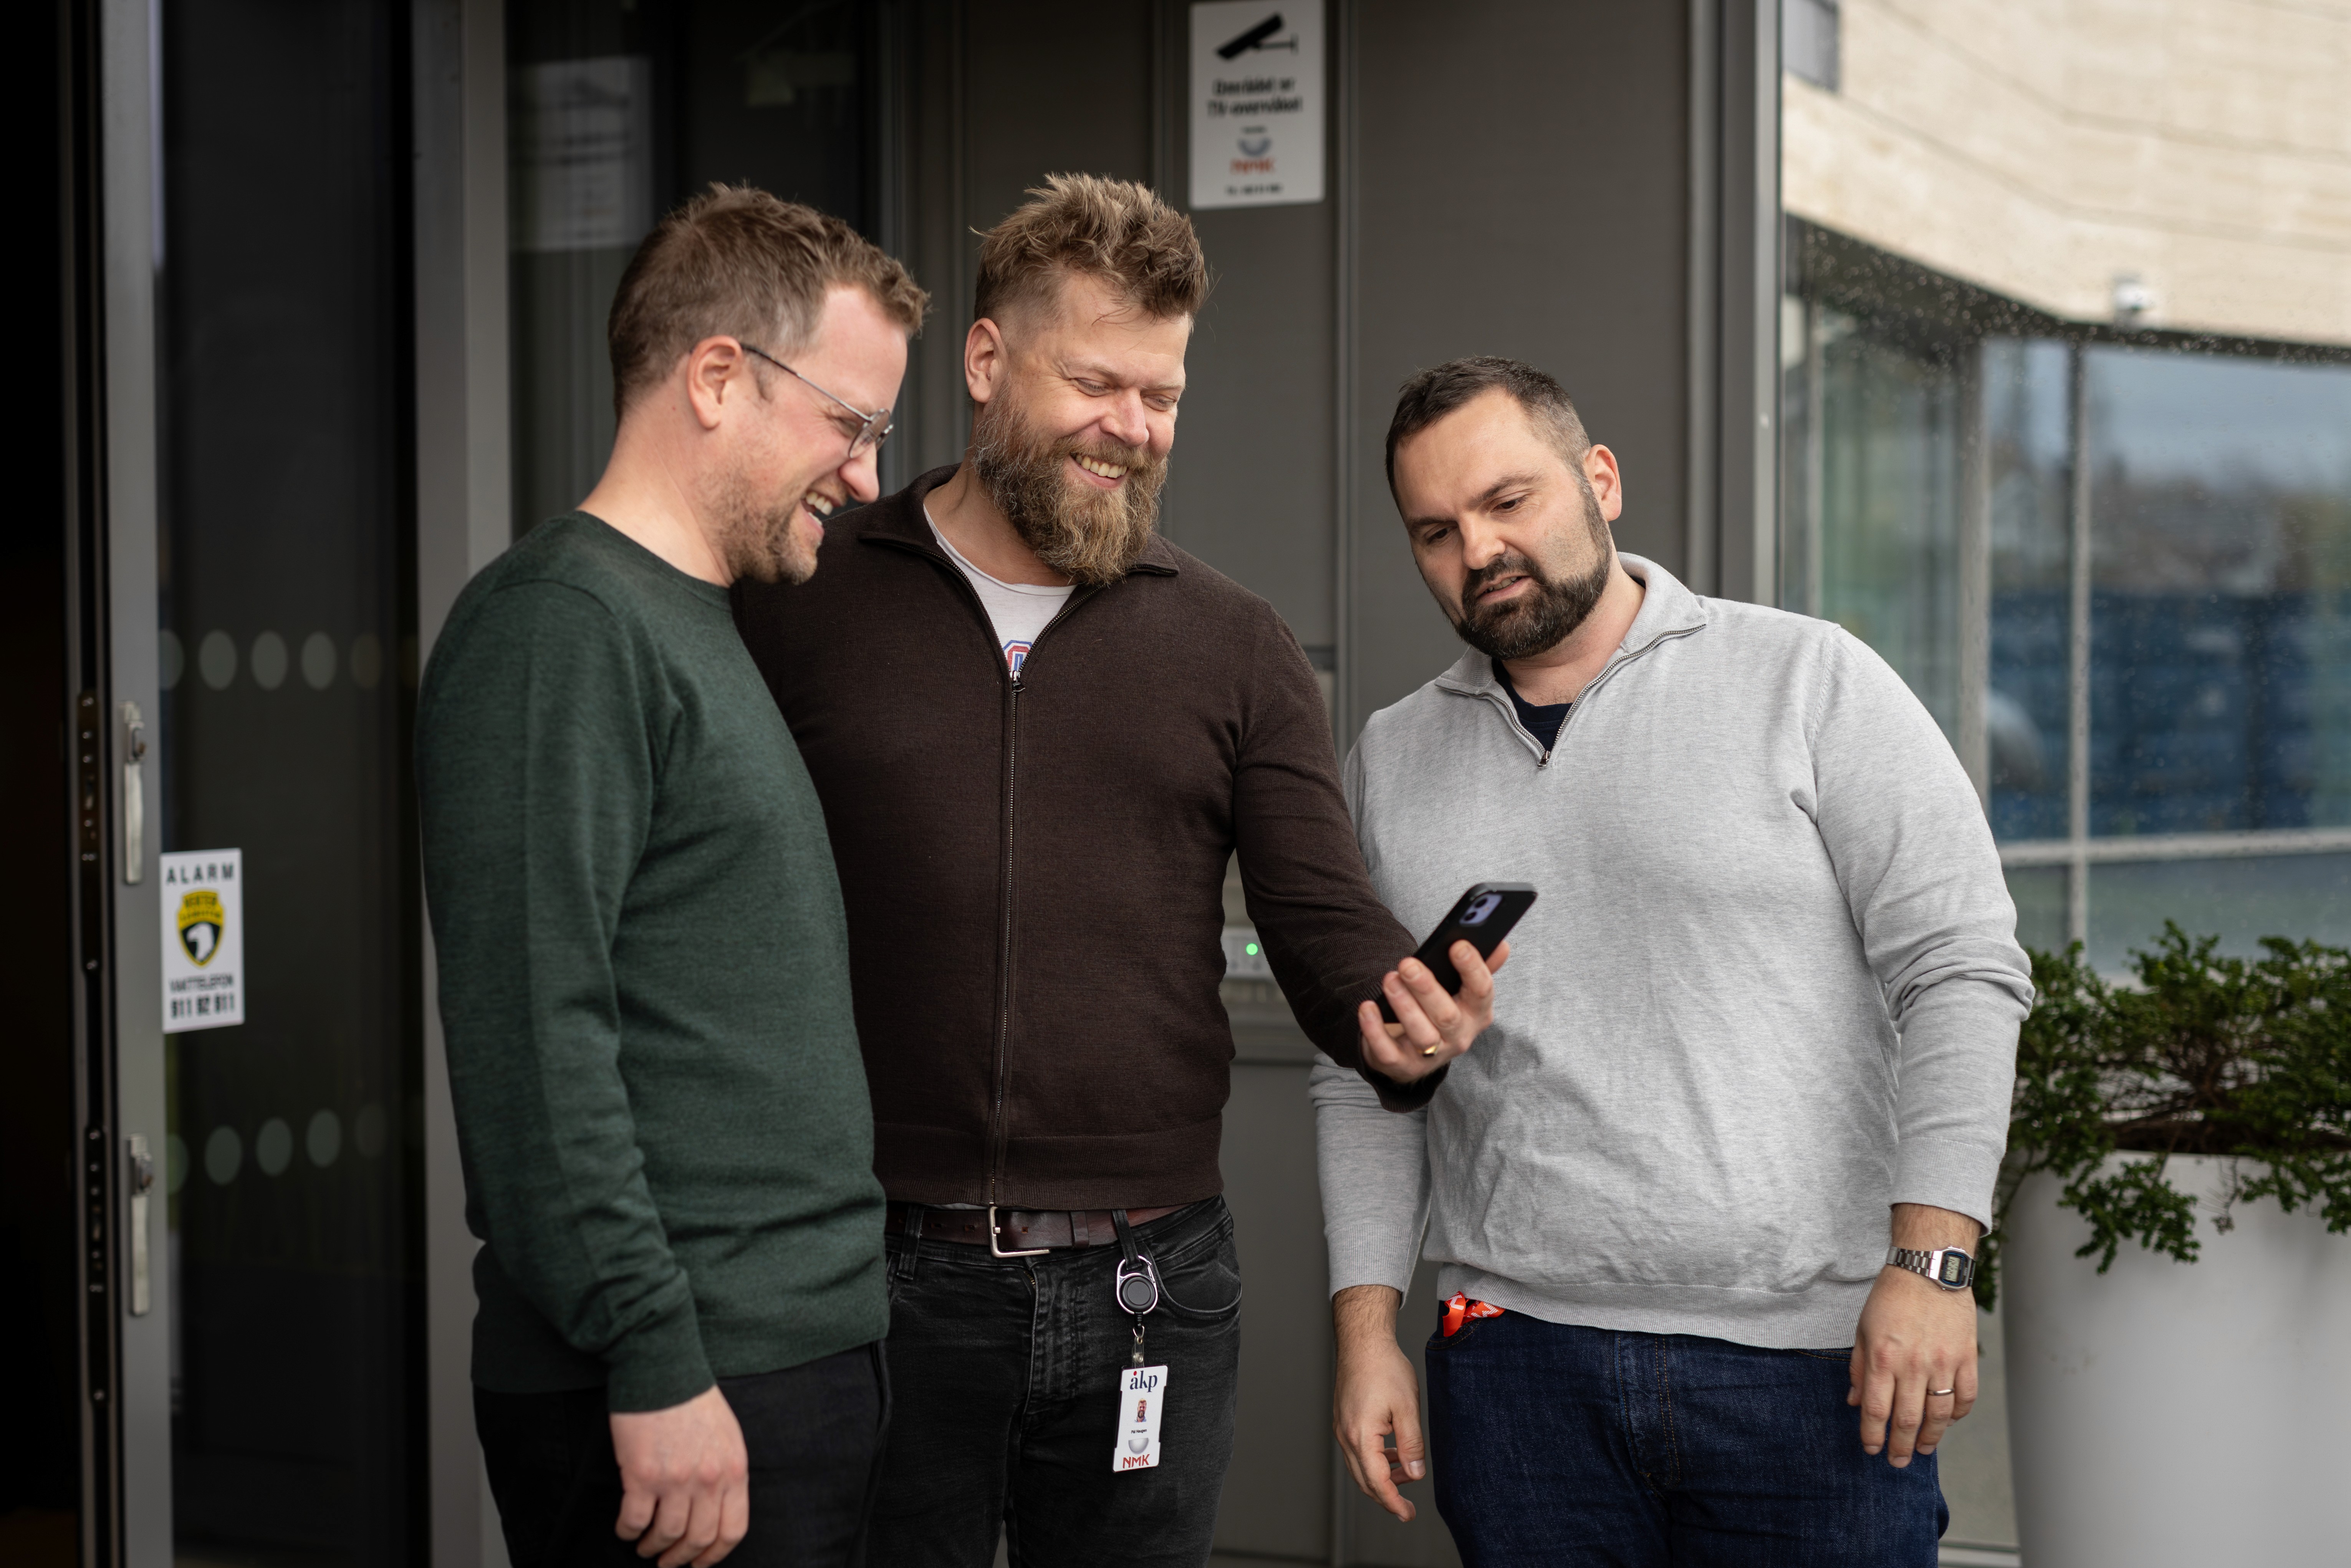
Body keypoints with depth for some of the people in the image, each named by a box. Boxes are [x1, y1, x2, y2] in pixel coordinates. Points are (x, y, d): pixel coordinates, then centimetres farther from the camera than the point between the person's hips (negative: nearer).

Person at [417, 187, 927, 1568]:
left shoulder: (707, 628, 18)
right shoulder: (562, 625, -12)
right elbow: (533, 1032, -20)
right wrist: (656, 1363, -22)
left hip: (812, 1361, 9)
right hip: (678, 1398, -9)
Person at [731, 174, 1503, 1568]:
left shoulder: (1238, 649, 8)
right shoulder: (808, 606, 2)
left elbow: (1324, 918, 2)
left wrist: (1401, 1022, -19)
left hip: (1151, 1287, 2)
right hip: (878, 1282, -2)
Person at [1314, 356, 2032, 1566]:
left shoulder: (1811, 683, 0)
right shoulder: (1391, 764, 12)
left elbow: (1961, 971, -5)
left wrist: (1931, 1264, -13)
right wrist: (1366, 1324, 4)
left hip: (1813, 1357, -3)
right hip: (1521, 1364, 3)